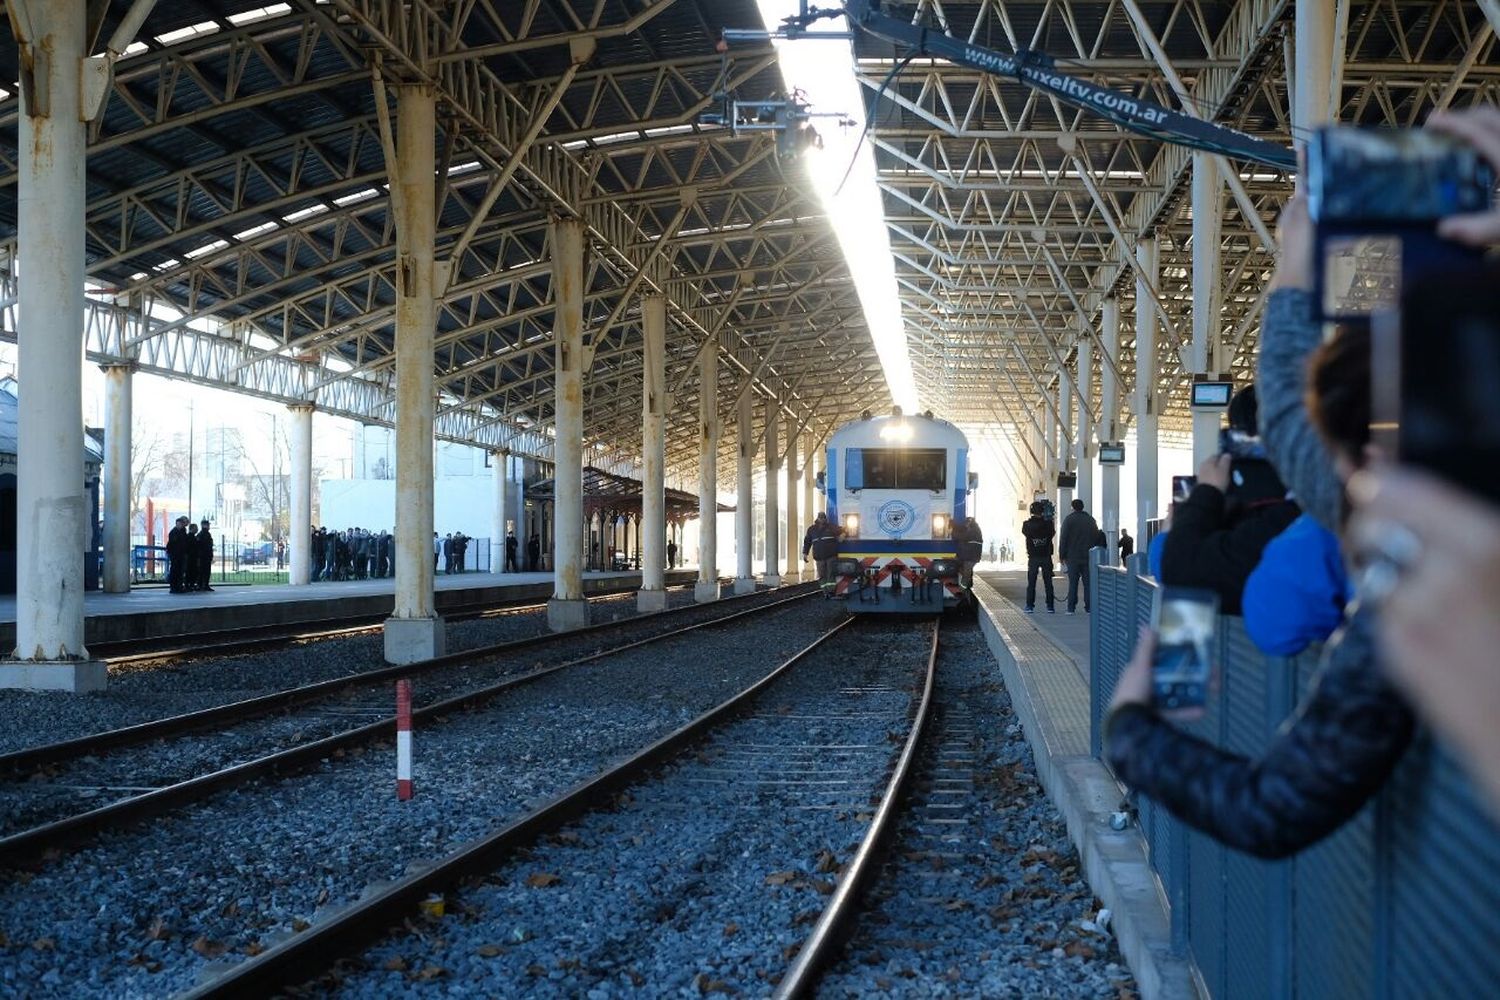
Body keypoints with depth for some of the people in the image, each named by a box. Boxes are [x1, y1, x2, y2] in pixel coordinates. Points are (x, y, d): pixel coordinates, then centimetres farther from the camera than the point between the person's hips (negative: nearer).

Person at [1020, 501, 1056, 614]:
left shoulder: (1027, 525, -10)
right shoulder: (1047, 523, -10)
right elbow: (1053, 532, 8)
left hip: (1033, 558, 0)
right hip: (1046, 557, 0)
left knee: (1031, 583, 7)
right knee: (1048, 582, 7)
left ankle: (1030, 606, 4)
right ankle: (1050, 606, 6)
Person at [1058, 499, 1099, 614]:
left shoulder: (1069, 519, -4)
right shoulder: (1090, 519, 7)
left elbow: (1063, 538, -8)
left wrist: (1062, 555, -3)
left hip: (1072, 557, -2)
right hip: (1088, 557, 2)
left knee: (1073, 583, 0)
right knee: (1088, 582, 5)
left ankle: (1071, 608, -4)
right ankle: (1088, 607, 2)